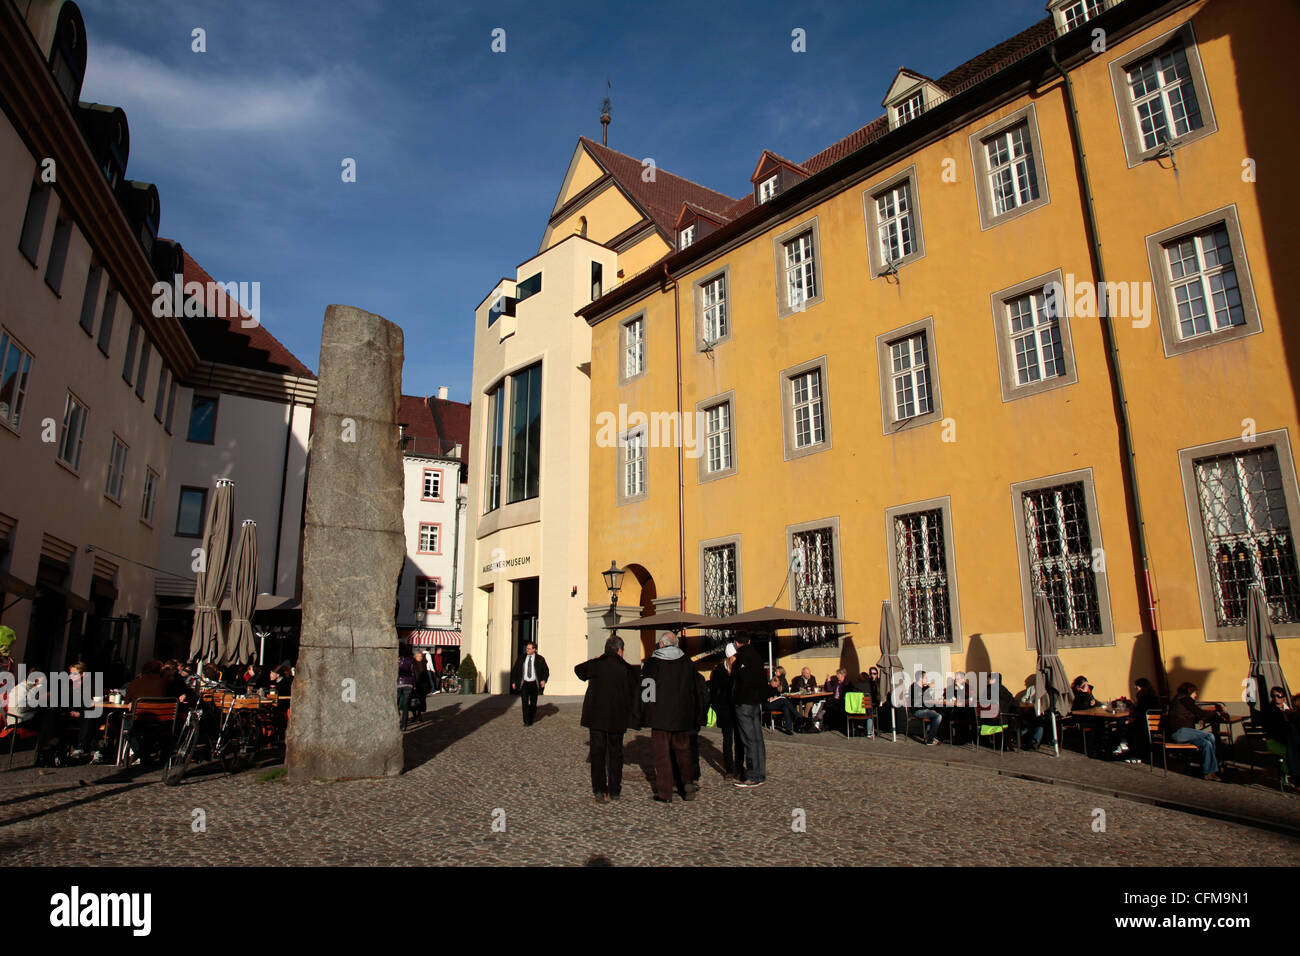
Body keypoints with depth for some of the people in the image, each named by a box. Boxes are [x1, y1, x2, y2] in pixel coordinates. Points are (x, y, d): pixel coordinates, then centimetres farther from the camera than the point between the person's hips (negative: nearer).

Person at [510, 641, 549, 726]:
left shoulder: (540, 659, -1)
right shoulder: (521, 658, 4)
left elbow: (546, 670, 1)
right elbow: (515, 670, 9)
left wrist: (544, 680, -16)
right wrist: (513, 682, 4)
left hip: (534, 684, 0)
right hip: (524, 683, 0)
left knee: (533, 702, 7)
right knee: (525, 702, -10)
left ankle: (533, 713, 36)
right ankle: (527, 722, -6)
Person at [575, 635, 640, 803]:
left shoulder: (595, 664, -2)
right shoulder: (626, 668, -7)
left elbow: (578, 669, 15)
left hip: (595, 715, 1)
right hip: (617, 717, 0)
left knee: (597, 753, 5)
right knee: (615, 753, 13)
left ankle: (599, 790, -1)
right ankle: (614, 790, 17)